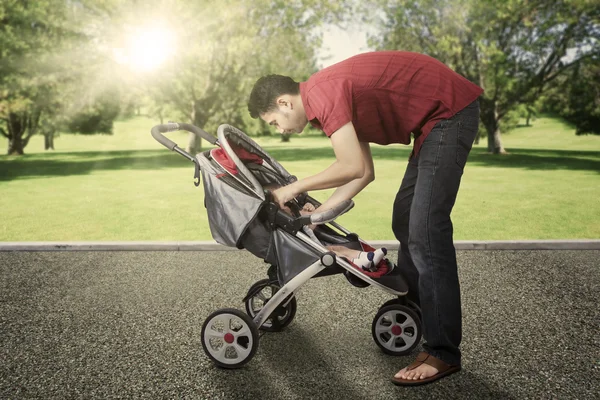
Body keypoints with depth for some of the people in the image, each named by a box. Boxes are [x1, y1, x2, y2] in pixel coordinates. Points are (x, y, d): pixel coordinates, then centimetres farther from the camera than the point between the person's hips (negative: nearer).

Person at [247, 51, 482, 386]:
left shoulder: (321, 93, -17)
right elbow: (366, 172, 12)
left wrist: (295, 188, -8)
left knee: (426, 232, -13)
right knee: (405, 222, 14)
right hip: (435, 116, 10)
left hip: (451, 110, -10)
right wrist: (319, 213, 12)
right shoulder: (331, 98, 12)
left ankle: (443, 353, -6)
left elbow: (352, 168, -21)